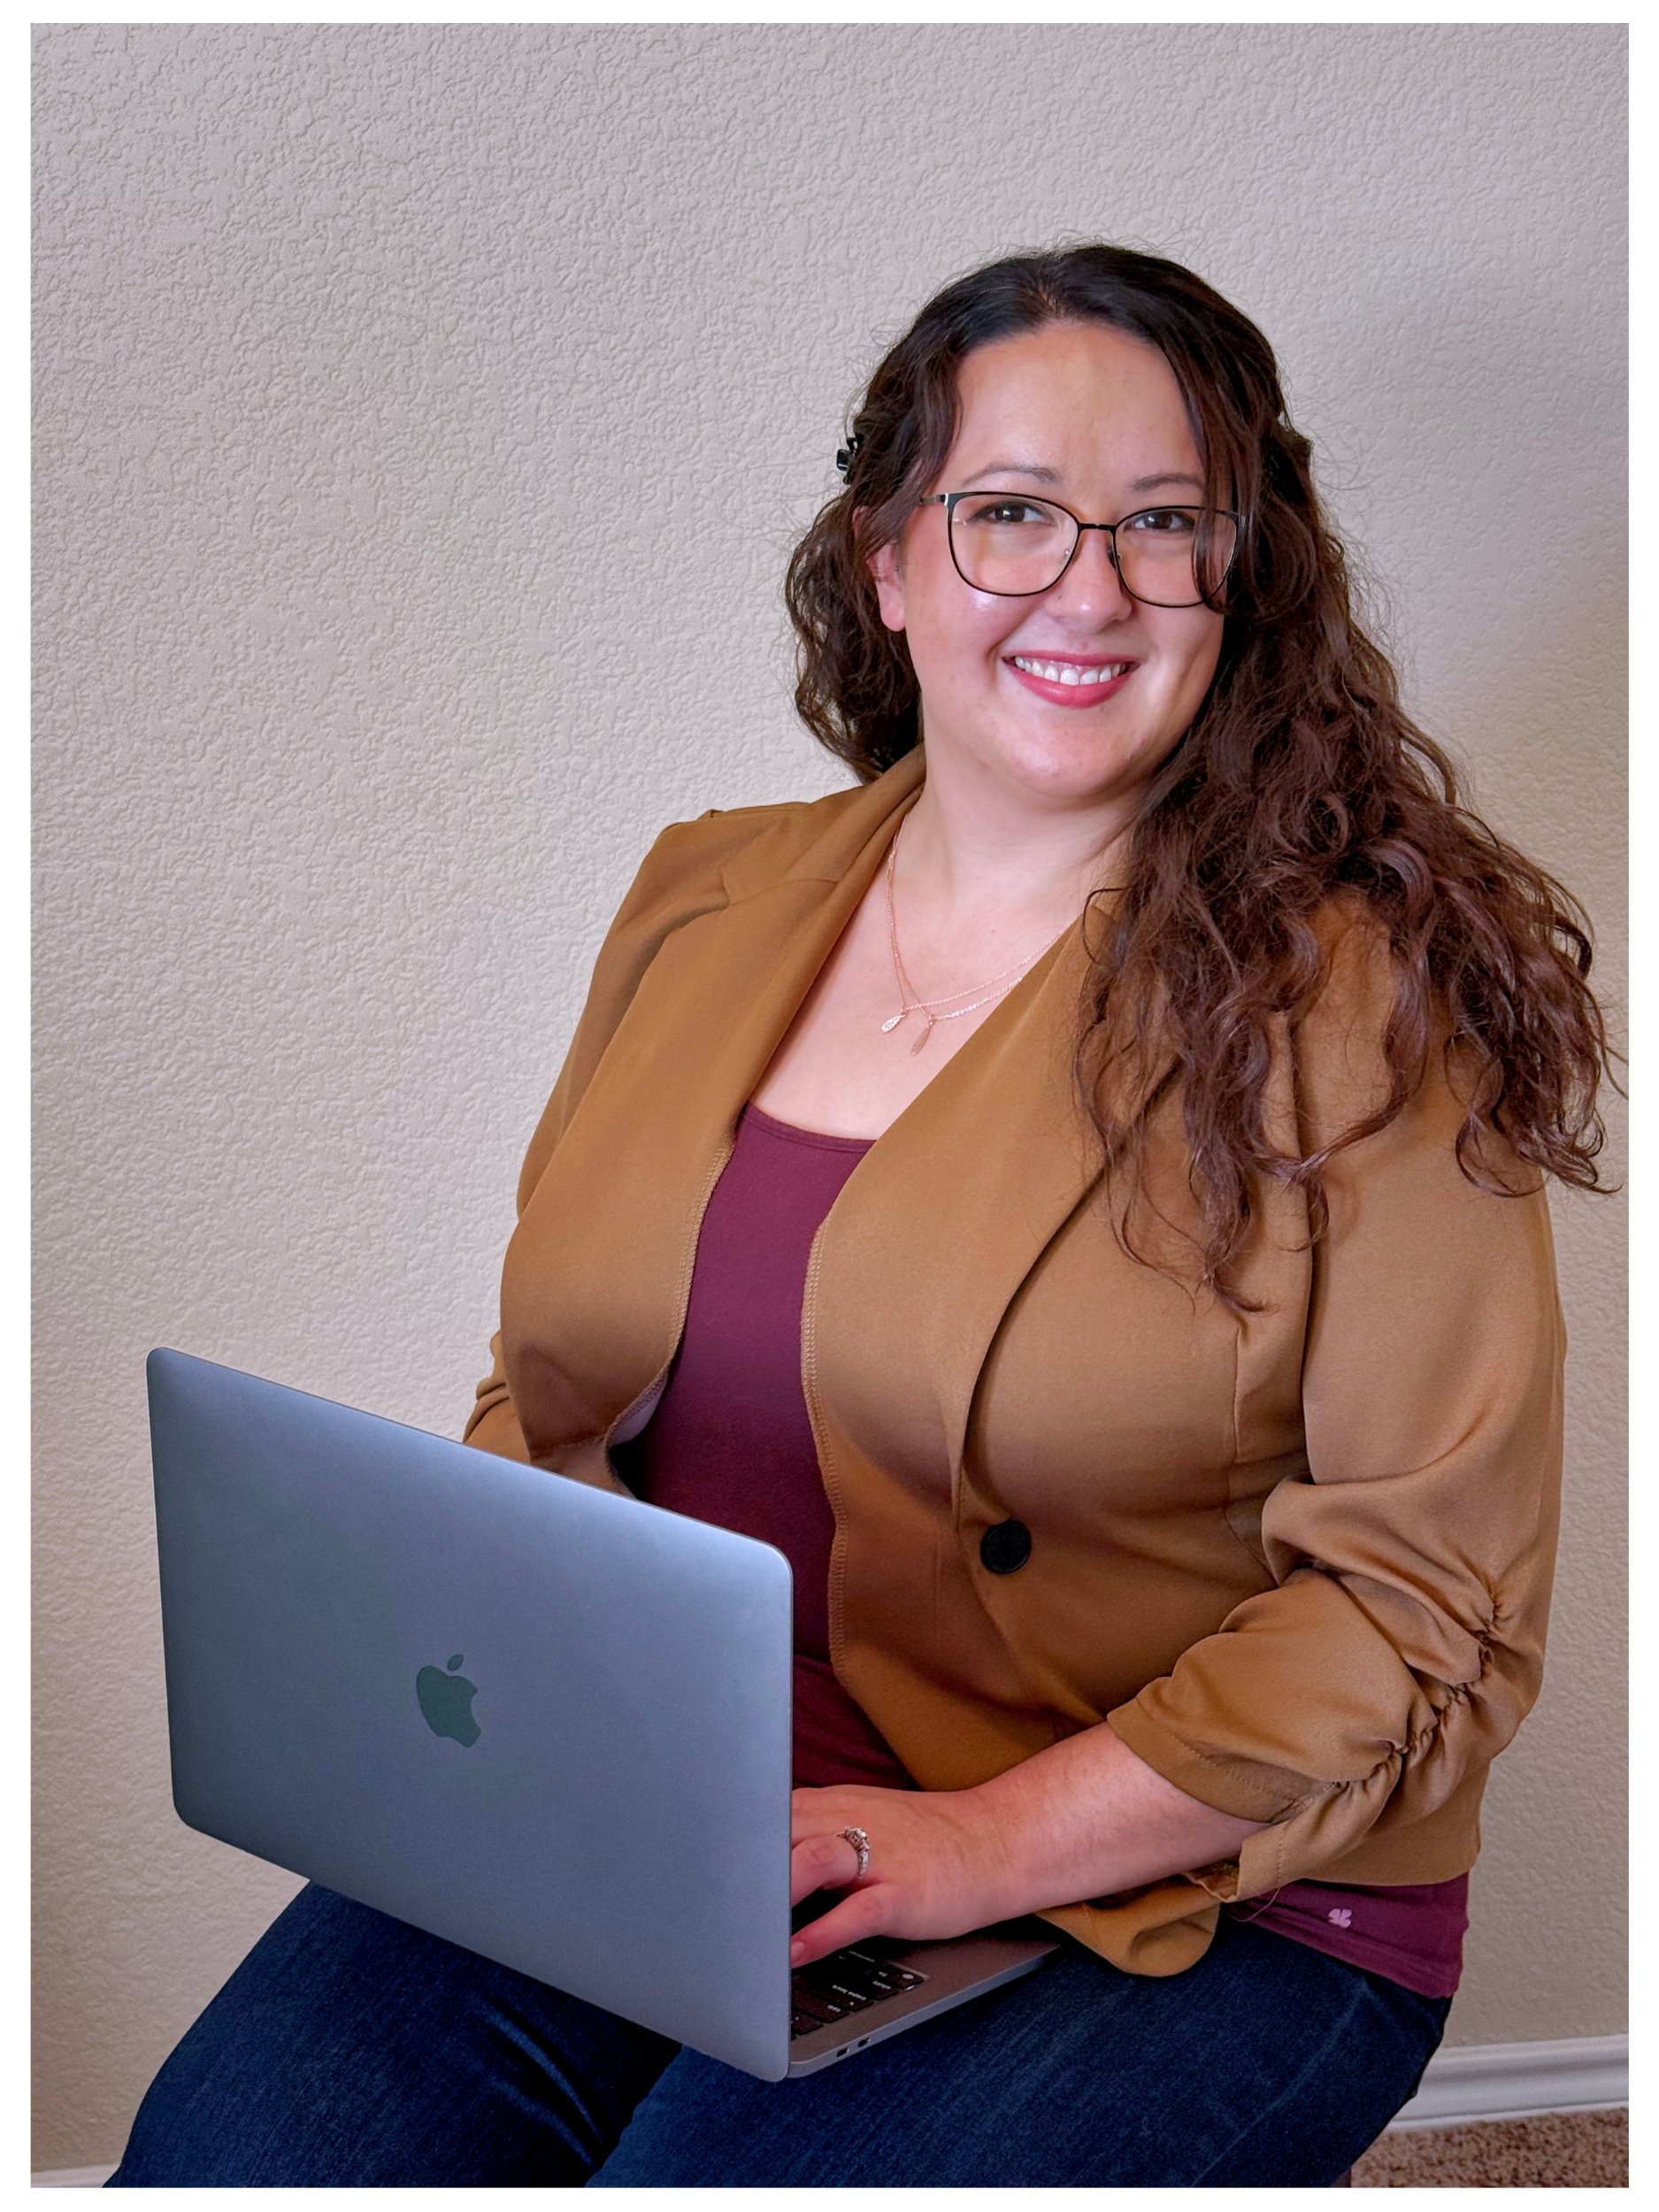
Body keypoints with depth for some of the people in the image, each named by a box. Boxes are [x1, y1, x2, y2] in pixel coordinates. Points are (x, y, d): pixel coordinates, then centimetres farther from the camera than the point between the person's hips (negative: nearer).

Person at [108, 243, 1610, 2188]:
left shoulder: (1355, 1002, -10)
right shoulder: (705, 908, 6)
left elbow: (1431, 1602, -12)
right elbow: (551, 1397, 14)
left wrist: (987, 1843, -18)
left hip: (1183, 1897, -3)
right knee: (229, 2149, -14)